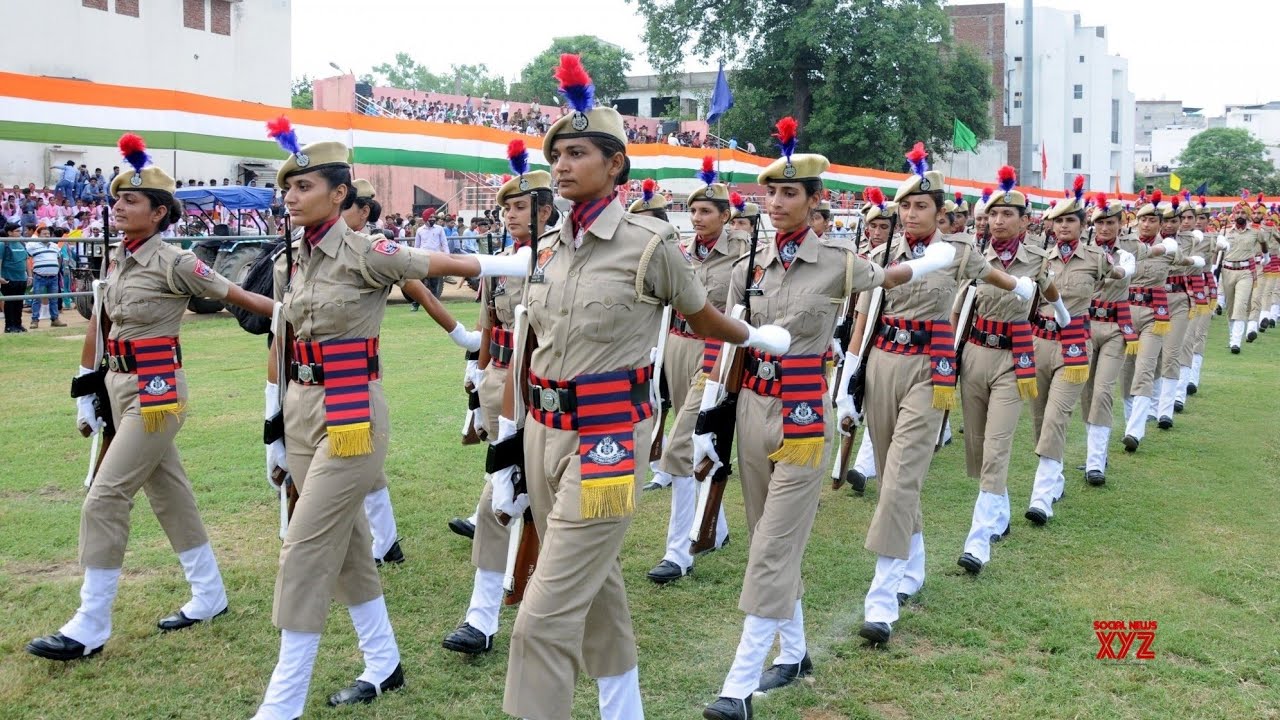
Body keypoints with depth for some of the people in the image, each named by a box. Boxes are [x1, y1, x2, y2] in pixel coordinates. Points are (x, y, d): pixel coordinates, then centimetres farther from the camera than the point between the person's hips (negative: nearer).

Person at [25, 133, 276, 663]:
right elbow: (98, 325, 14)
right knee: (169, 495, 15)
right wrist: (85, 393, 16)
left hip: (155, 395, -8)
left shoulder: (173, 263, -14)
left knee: (104, 500, -7)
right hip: (121, 391, 8)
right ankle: (209, 597, 29)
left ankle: (89, 628, 2)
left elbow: (237, 296, -9)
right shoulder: (116, 261, 9)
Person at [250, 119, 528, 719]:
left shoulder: (365, 255, -12)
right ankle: (384, 665, 33)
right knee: (346, 544, 16)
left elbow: (448, 264, -5)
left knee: (306, 551, -6)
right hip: (302, 412, 8)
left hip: (352, 414, -8)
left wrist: (538, 262, 0)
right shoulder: (288, 264, 9)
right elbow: (280, 351, 13)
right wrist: (273, 433, 15)